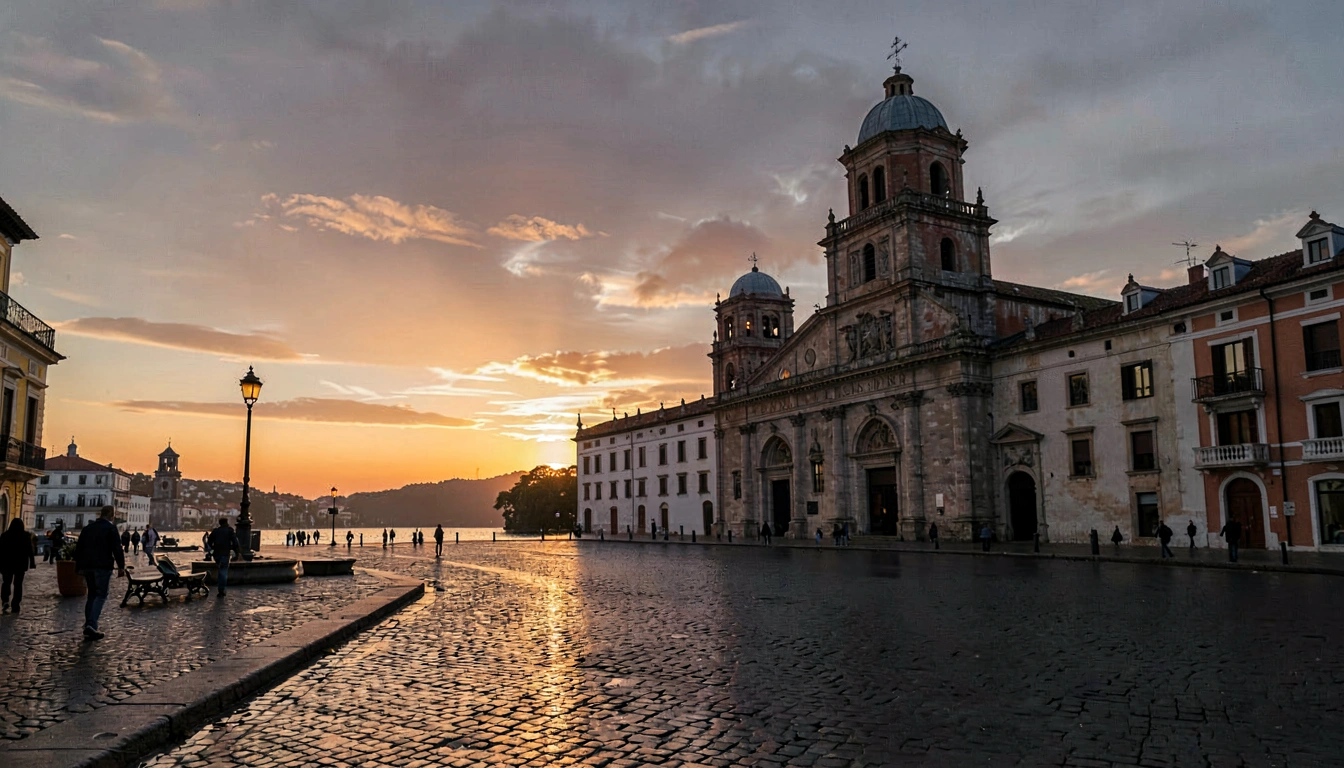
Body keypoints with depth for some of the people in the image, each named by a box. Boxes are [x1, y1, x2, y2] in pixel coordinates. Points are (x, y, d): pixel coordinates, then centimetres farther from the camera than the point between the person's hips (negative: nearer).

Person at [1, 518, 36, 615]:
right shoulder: (26, 536, -5)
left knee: (6, 583, 13)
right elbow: (30, 550, -4)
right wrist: (32, 563, 3)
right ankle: (15, 606, 5)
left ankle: (5, 601, -8)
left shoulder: (5, 535, -4)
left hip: (7, 563, 0)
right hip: (21, 564, 0)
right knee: (18, 584, 6)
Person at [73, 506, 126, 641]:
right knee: (101, 595, -4)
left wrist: (78, 567, 23)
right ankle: (92, 625, -18)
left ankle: (88, 626, 14)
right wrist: (121, 566, -6)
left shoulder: (87, 528, 14)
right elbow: (117, 549, -12)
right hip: (103, 566, -7)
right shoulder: (110, 528, -7)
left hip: (87, 565, 7)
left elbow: (78, 548, 17)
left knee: (91, 594, 16)